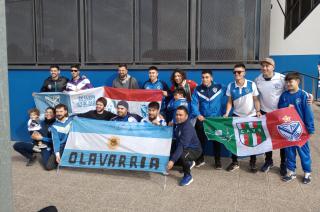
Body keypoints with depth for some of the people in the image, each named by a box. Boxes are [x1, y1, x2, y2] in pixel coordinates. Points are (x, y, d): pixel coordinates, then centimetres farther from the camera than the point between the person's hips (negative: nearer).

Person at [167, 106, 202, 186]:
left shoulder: (188, 128, -31)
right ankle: (189, 163, 29)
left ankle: (188, 176, -8)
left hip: (194, 149, -9)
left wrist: (173, 161, -46)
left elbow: (182, 146, -40)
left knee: (182, 156, -37)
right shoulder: (177, 123, -3)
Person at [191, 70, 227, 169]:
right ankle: (200, 159, 27)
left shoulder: (219, 88, -3)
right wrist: (197, 114, -18)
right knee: (201, 139, 10)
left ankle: (217, 161, 22)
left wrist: (224, 115, -6)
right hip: (202, 119, 1)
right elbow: (194, 103, -6)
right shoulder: (198, 89, 0)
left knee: (216, 140, 8)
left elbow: (225, 102, -2)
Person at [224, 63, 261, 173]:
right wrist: (227, 113, -12)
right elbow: (229, 102, 0)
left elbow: (256, 100, -5)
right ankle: (234, 162, 19)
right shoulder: (230, 86, -6)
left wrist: (258, 111, -19)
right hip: (237, 116, 2)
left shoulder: (251, 84, -11)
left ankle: (253, 163, 22)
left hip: (251, 116, -1)